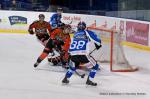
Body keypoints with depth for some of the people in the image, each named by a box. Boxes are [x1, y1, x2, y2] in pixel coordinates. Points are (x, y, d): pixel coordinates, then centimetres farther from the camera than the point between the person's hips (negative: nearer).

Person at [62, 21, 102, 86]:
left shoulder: (75, 34, 25)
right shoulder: (87, 32, 11)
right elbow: (97, 40, 8)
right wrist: (98, 45, 28)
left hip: (73, 54, 5)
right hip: (83, 54, -5)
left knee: (73, 67, 35)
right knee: (95, 66, 13)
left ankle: (66, 79, 29)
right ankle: (89, 80, 6)